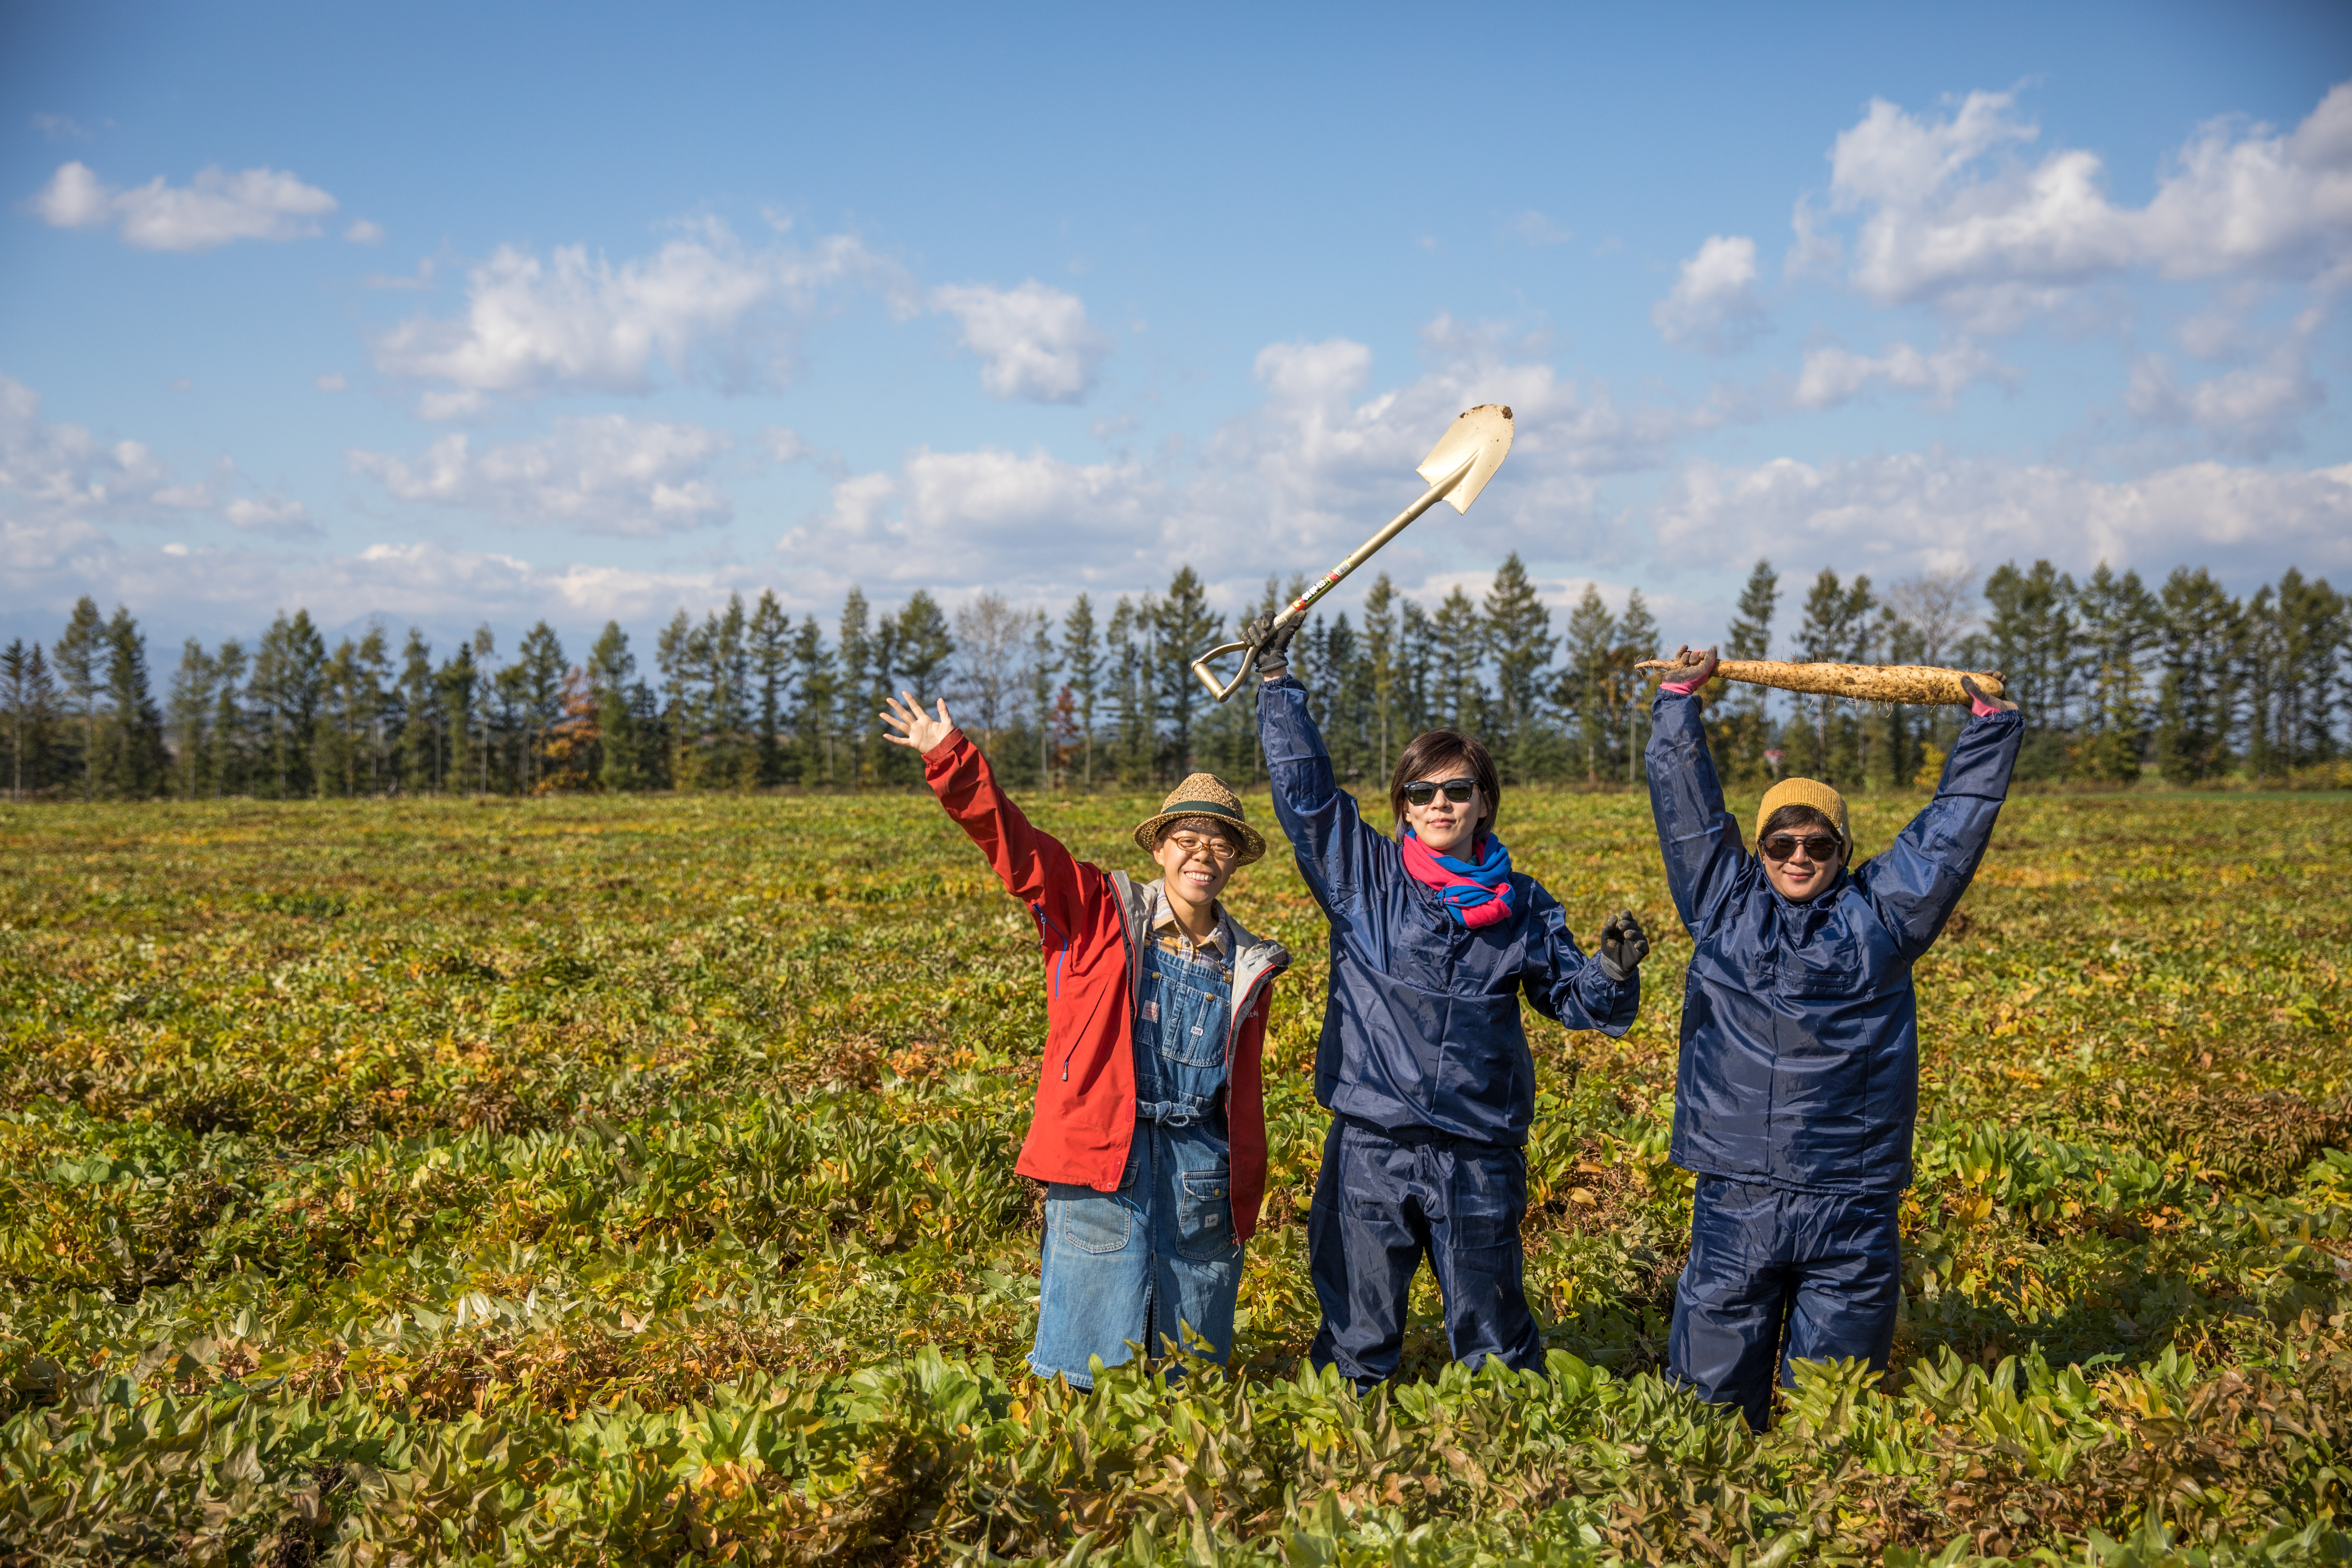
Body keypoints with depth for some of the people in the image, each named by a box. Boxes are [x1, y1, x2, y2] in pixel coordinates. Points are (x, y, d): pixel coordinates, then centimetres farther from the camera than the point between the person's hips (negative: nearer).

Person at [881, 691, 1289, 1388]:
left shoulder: (1245, 968, 11)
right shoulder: (1101, 916, 1)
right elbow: (1013, 843, -8)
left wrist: (1244, 1203, 18)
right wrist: (951, 759, -21)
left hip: (1200, 1165, 4)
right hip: (1103, 1153, -3)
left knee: (1196, 1358, 12)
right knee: (1092, 1362, -1)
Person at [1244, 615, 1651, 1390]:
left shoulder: (1521, 905, 6)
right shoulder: (1363, 876, 2)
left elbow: (1571, 997, 13)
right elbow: (1304, 787, 1)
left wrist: (1613, 972, -9)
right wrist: (1277, 679, -2)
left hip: (1479, 1154, 1)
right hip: (1371, 1145, -1)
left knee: (1493, 1337, 11)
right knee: (1357, 1333, 9)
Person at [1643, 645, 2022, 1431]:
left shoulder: (1880, 911, 7)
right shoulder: (1723, 904, 8)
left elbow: (1956, 819, 12)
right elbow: (1686, 804, 12)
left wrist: (1992, 724, 15)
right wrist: (1680, 699, 15)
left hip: (1850, 1201, 0)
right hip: (1736, 1195, 0)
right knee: (1713, 1382, 4)